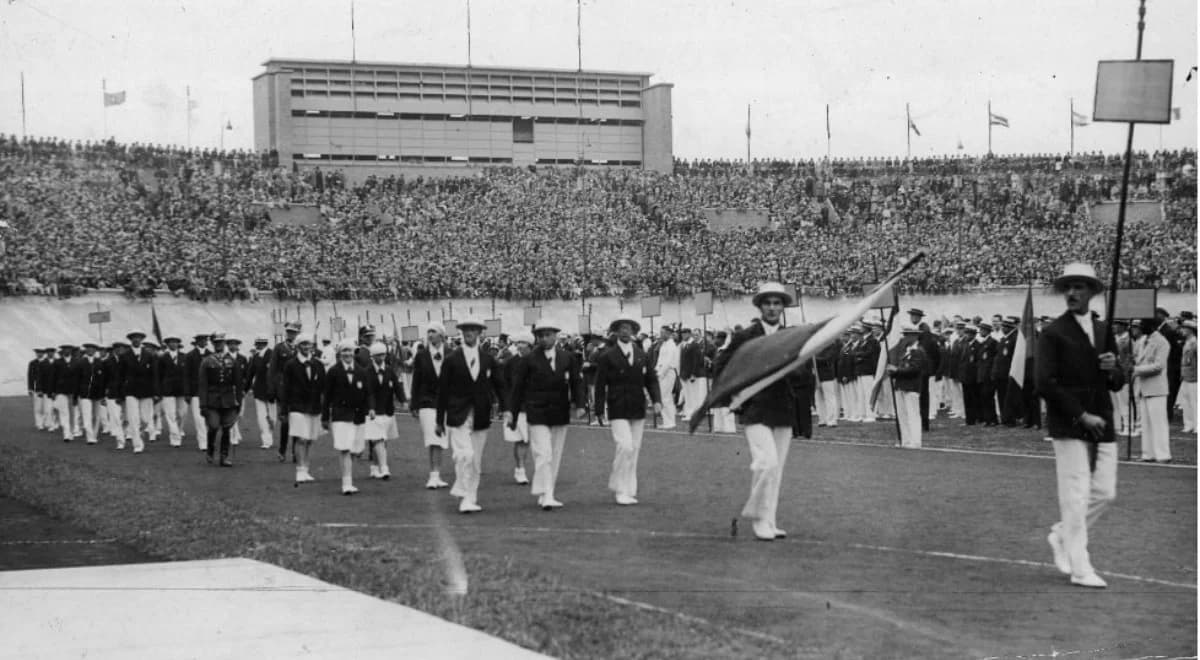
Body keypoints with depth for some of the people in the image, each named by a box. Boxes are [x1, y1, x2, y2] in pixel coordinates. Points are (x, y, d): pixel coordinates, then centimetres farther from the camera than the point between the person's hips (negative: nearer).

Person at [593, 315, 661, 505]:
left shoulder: (642, 355, 11)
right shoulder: (607, 357, -2)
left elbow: (651, 380, 11)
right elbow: (600, 385, -3)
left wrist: (657, 400, -5)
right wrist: (600, 411, -9)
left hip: (638, 411, 5)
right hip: (618, 410, -5)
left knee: (634, 450, 7)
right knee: (625, 447, -15)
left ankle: (629, 490, 15)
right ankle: (619, 489, -4)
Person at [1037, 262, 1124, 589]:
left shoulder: (1104, 332, 15)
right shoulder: (1053, 334, -4)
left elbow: (1117, 383, 20)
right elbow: (1046, 384, -11)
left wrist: (1113, 369, -4)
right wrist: (1081, 416, -15)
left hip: (1102, 424, 6)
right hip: (1069, 426, -6)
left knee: (1105, 492, 4)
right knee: (1076, 495, -7)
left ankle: (1062, 535, 26)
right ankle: (1080, 568, -2)